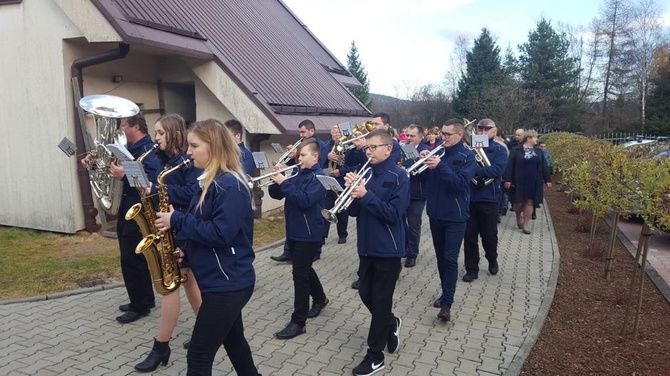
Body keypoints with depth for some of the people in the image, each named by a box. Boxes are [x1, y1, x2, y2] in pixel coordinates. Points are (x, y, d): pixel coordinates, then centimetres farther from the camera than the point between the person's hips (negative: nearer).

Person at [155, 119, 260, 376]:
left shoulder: (230, 185, -20)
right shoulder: (211, 181, 11)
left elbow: (221, 234, -27)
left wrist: (177, 220, -19)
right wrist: (186, 250, 3)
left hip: (227, 283, -10)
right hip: (222, 280, 10)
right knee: (233, 339, 25)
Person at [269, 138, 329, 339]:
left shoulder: (319, 177, -13)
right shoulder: (298, 174, 10)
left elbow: (305, 200, -27)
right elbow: (277, 194, 9)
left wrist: (284, 182, -25)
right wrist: (276, 181, -10)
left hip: (308, 233, -9)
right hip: (294, 231, 9)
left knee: (300, 274, -6)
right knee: (304, 269, 22)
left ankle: (298, 322, 2)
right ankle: (320, 298, 45)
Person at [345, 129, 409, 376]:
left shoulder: (398, 177, -12)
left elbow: (393, 213, -20)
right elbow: (354, 211, 5)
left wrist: (365, 195, -26)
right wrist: (352, 191, -14)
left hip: (388, 249, -6)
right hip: (367, 246, 6)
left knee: (380, 300, 3)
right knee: (366, 295, 16)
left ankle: (375, 355, 17)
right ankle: (392, 324, 43)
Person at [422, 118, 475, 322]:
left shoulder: (467, 156, -7)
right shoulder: (437, 152, 7)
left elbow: (460, 183, -21)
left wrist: (440, 166, -29)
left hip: (455, 216, -5)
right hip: (435, 214, 5)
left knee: (450, 260, -6)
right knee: (441, 258, 14)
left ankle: (447, 304, -3)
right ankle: (446, 293, 29)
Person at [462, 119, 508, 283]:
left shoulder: (499, 150, -1)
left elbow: (497, 170, -18)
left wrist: (475, 168, -25)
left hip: (489, 199, -1)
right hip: (469, 197, 1)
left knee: (489, 235, 13)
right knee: (469, 236, 5)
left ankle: (492, 260, 39)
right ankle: (471, 269, 17)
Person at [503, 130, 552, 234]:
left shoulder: (538, 151, 11)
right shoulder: (516, 150, -4)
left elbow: (544, 166, 12)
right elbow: (510, 165, -8)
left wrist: (547, 179, 8)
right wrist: (507, 179, -14)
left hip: (534, 182, 4)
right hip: (519, 181, -3)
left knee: (530, 202, 2)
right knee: (518, 202, 4)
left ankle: (525, 224, 11)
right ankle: (518, 218, 32)